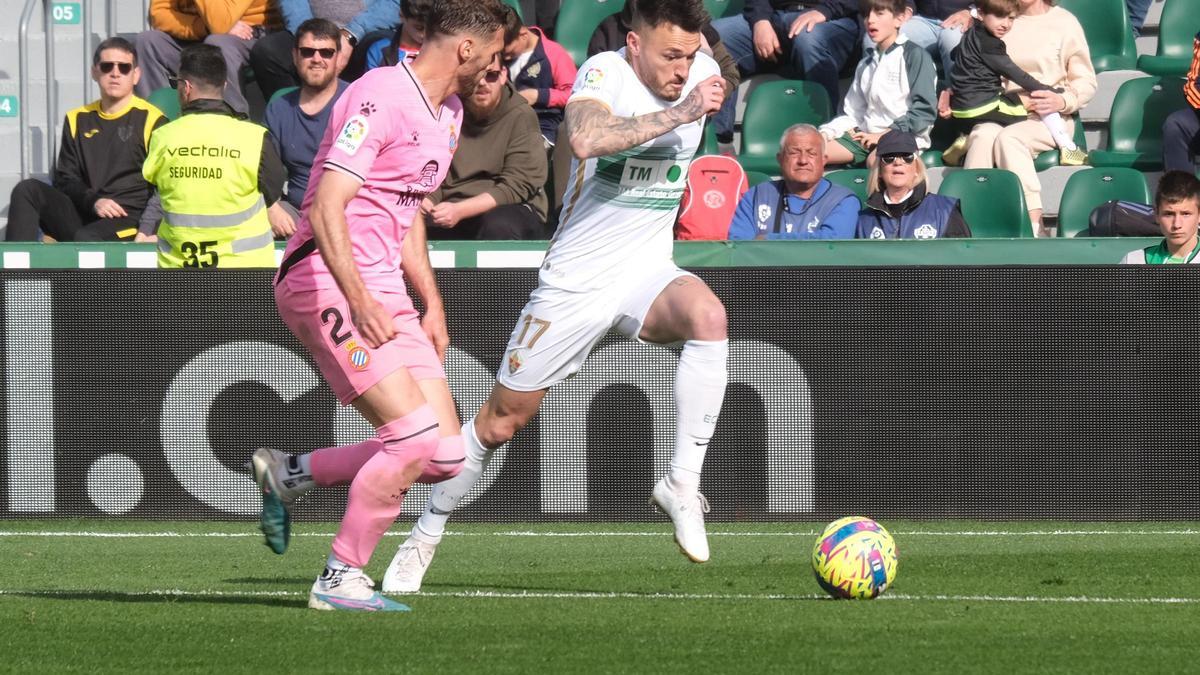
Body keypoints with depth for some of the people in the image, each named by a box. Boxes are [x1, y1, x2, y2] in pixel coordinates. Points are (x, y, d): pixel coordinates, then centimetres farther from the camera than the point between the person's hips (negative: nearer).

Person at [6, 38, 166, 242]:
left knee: (86, 239, -36)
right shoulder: (78, 120, 18)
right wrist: (93, 201, -8)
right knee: (27, 190, -17)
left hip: (129, 219, -5)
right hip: (82, 215, 5)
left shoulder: (151, 121, 4)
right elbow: (65, 179, 14)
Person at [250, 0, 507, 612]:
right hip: (327, 281, -9)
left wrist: (431, 302, 20)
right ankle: (341, 578, -6)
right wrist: (359, 300, -30)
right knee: (415, 434, -19)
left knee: (444, 453, -1)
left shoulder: (448, 113, 15)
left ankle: (291, 474, 15)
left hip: (382, 294, 9)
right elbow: (327, 208, -23)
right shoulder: (382, 98, -16)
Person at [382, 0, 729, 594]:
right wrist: (680, 112, -40)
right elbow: (584, 139, -41)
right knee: (502, 420, 5)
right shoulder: (605, 73, -18)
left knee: (707, 315, -32)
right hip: (575, 279, -3)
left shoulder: (704, 74, -1)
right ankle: (424, 538, 26)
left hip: (647, 274, 3)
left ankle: (682, 485, -25)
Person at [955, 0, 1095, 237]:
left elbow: (1087, 82, 6)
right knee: (983, 136, -33)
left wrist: (1063, 101, -14)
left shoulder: (1063, 22, 7)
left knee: (1009, 137, -35)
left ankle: (1033, 225, -39)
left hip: (1047, 119, -3)